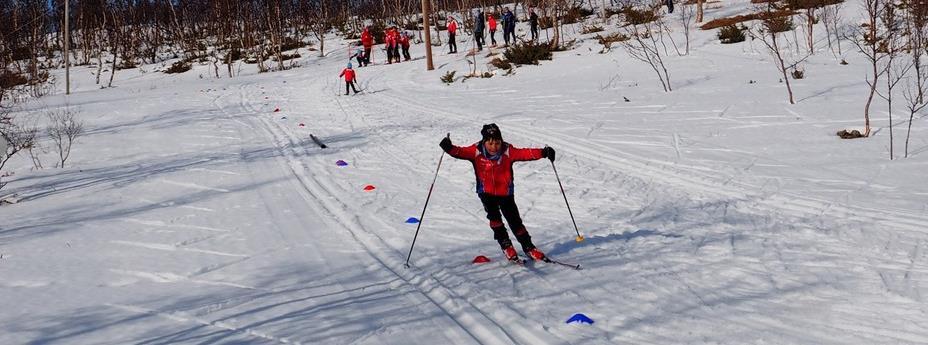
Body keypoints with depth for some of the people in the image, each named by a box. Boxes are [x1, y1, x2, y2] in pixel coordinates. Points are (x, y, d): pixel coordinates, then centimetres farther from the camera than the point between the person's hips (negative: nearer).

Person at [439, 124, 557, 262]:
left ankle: (529, 248, 14)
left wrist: (543, 152, -34)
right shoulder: (476, 151, -14)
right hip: (487, 193, 0)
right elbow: (461, 152, -24)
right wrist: (449, 148, -45)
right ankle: (506, 245, -4)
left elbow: (525, 153, -21)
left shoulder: (508, 151, -14)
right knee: (494, 217, -19)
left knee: (515, 220, 1)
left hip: (505, 193, 0)